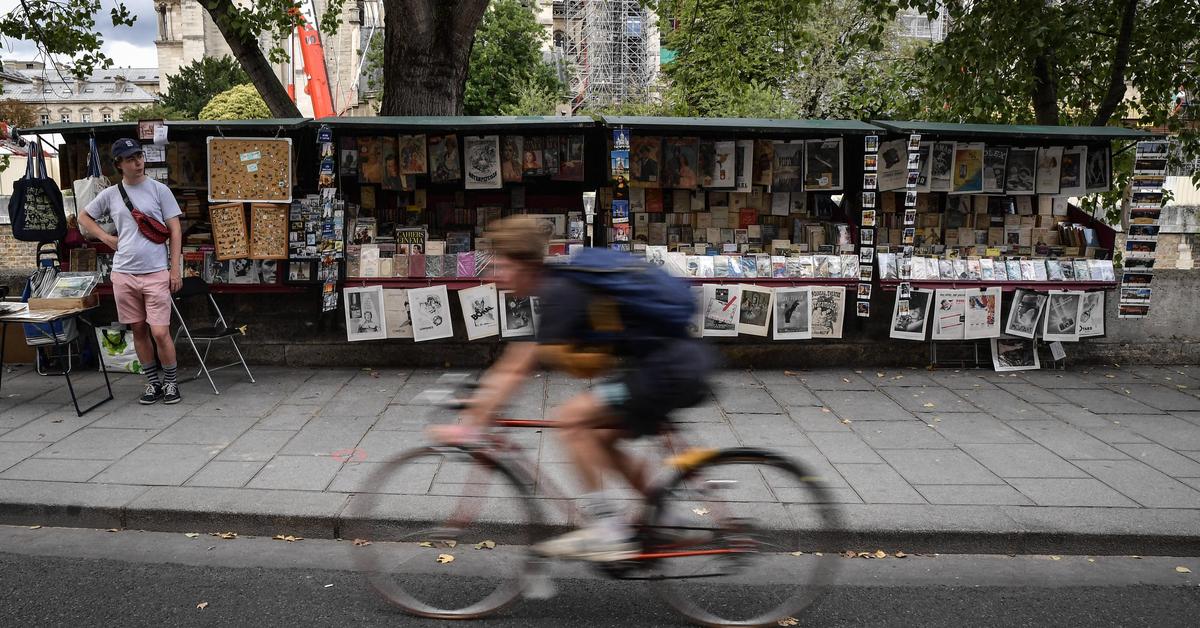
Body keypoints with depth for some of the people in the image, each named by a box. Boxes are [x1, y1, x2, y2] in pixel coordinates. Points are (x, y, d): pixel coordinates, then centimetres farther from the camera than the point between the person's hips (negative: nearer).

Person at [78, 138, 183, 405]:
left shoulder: (159, 190, 0)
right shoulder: (110, 194, 7)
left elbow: (175, 231, -1)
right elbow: (84, 217, 22)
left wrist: (175, 269, -6)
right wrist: (107, 238, 6)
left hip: (156, 273, -3)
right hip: (124, 273, 3)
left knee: (160, 332, -7)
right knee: (138, 330, 10)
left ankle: (171, 383, 10)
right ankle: (152, 382, 22)